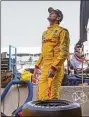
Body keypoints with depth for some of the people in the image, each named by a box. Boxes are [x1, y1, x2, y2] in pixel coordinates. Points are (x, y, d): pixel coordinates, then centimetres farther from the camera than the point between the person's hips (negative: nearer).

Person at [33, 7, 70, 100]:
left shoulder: (62, 31, -2)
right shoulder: (45, 32, 22)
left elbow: (64, 52, -12)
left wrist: (54, 67, -21)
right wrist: (37, 66, 19)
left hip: (55, 67, -7)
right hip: (44, 67, 8)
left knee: (53, 96, -5)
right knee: (42, 96, 8)